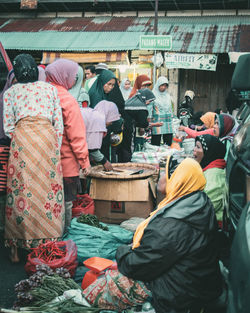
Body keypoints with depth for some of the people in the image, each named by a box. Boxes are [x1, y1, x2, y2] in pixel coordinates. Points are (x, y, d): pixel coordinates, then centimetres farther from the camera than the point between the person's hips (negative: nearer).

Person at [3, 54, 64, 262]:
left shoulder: (10, 92, 17)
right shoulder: (50, 88, 19)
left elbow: (8, 127, 10)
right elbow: (59, 124, 13)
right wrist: (56, 149, 16)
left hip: (22, 139, 0)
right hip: (48, 137, 1)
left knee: (21, 190, 2)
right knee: (48, 189, 4)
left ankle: (16, 248, 7)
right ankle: (48, 241, 8)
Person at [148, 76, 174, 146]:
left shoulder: (168, 96, 15)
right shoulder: (153, 95, -1)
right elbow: (149, 108, -4)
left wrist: (171, 116, 18)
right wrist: (149, 120, -10)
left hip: (168, 122, 5)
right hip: (157, 122, -5)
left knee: (169, 144, 1)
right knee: (156, 144, -5)